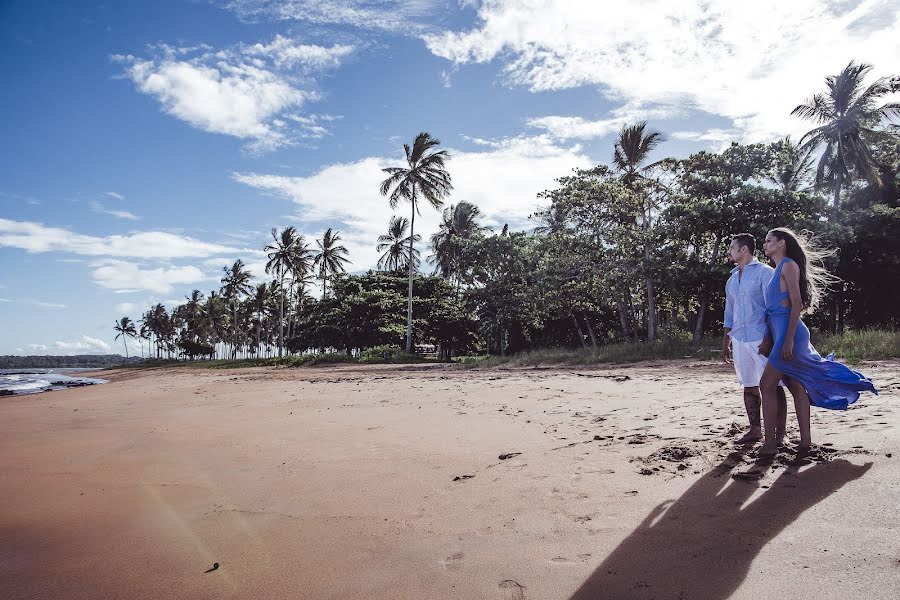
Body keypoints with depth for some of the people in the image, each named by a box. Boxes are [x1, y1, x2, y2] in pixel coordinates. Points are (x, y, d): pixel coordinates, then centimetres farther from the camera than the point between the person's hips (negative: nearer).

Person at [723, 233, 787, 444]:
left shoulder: (764, 272, -2)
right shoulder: (731, 280, 18)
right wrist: (725, 343, 18)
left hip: (761, 339, -6)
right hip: (739, 340, 6)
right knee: (749, 387, 8)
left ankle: (780, 431, 5)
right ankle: (755, 430, 15)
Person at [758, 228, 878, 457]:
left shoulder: (788, 265, -7)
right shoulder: (778, 270, 19)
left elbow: (796, 303, -16)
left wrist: (788, 340, -21)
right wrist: (768, 342, 17)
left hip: (790, 333, -9)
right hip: (781, 334, 9)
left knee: (767, 384, -8)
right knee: (796, 387, 9)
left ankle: (770, 444, -3)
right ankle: (805, 440, 15)